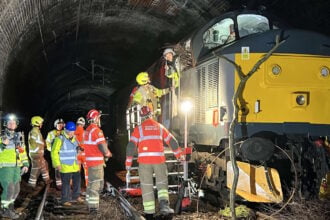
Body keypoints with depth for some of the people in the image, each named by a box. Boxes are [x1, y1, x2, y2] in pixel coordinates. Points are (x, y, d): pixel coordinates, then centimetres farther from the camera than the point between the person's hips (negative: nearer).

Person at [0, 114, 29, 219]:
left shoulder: (19, 137, 14)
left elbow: (23, 151, 21)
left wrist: (25, 164, 15)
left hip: (16, 167, 7)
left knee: (16, 189, 11)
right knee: (9, 189, -13)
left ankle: (9, 208, 25)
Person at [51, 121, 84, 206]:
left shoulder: (74, 139, 12)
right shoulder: (60, 139, -12)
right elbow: (54, 152, -14)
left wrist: (78, 163, 23)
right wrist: (57, 164, -18)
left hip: (75, 166, 8)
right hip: (65, 167, -8)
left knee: (77, 181, 16)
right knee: (66, 183, -2)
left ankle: (76, 196, 33)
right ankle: (65, 200, 10)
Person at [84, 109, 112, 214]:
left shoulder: (87, 131, 12)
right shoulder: (96, 130, -17)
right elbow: (102, 146, -20)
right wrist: (107, 153, 1)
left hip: (89, 160, 9)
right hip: (96, 161, -9)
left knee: (92, 183, 19)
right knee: (95, 184, -5)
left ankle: (91, 204, 29)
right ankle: (93, 207, -3)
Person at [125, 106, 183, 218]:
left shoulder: (139, 129, 3)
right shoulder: (160, 127, 10)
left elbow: (131, 145, -4)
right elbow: (172, 141, 15)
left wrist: (128, 162, 1)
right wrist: (179, 154, 25)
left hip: (144, 160, -1)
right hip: (159, 159, 1)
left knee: (147, 186, 7)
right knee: (162, 183, 11)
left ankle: (149, 212, 9)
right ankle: (164, 205, -11)